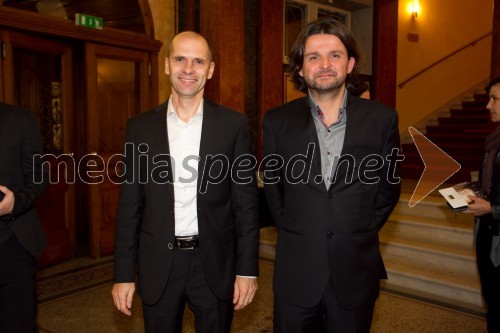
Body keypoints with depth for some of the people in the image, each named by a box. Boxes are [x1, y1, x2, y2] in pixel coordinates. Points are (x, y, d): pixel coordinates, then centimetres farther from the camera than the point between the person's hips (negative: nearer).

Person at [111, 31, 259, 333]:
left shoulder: (233, 124, -3)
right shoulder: (140, 127, 1)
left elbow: (247, 202, -2)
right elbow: (130, 206, 3)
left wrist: (247, 269, -5)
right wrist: (124, 274, 2)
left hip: (215, 265, -1)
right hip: (158, 266, 1)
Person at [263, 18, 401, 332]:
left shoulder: (382, 119, -3)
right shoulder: (278, 121, -3)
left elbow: (388, 187, 7)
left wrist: (360, 234, 7)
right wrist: (296, 234, 8)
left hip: (356, 273, 0)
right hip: (296, 274, 0)